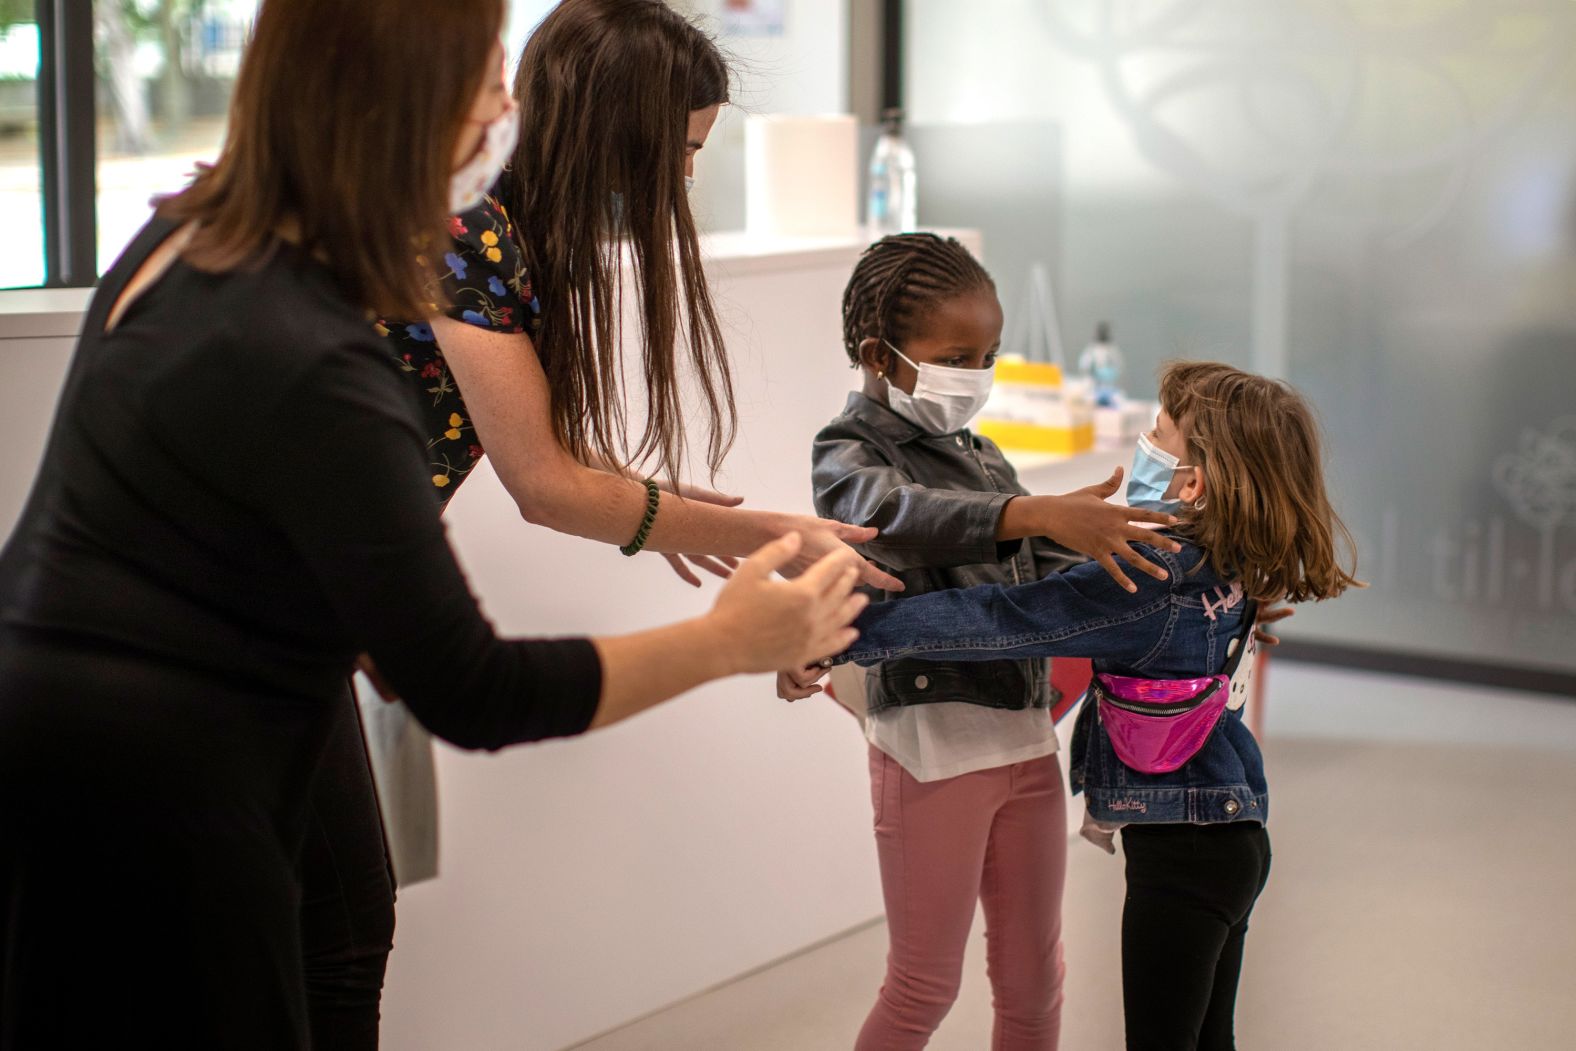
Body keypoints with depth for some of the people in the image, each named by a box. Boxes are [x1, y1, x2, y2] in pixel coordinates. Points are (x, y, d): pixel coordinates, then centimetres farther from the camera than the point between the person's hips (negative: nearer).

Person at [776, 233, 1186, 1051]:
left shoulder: (981, 456, 15)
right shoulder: (848, 454, -8)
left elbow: (1058, 569, 16)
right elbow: (900, 515, -31)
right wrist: (1034, 514, -45)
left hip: (1025, 736, 7)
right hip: (931, 744, -7)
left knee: (1032, 983, 16)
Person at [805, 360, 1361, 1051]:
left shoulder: (1147, 580, -24)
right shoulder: (1227, 566, 2)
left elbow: (998, 620, -26)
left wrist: (840, 636, -23)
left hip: (1184, 850, -9)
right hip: (1229, 835, 9)